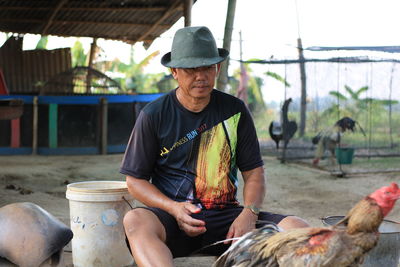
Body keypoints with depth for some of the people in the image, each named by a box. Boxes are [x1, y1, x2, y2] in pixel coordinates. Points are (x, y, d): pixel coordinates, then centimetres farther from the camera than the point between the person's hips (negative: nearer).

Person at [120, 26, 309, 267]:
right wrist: (174, 208, -15)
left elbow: (254, 172, 10)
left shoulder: (234, 110, 9)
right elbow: (136, 179, 4)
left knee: (297, 227, -23)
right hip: (173, 220, -2)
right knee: (136, 220, -36)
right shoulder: (154, 115, 3)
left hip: (225, 216, 2)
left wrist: (249, 214, -11)